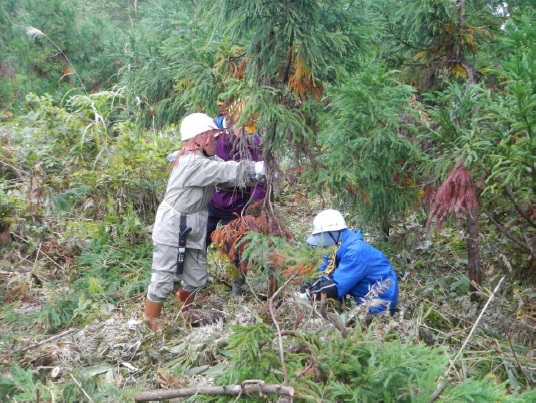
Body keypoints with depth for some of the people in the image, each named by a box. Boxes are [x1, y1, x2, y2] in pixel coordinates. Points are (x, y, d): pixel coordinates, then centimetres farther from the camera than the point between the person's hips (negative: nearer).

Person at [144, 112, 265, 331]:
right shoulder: (193, 163, -24)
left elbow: (229, 174, 1)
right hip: (171, 230, -10)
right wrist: (261, 167, -19)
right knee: (163, 281, -2)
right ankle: (150, 327, 11)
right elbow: (230, 171, -24)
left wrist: (257, 172, -9)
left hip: (192, 231, 10)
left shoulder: (205, 160, 8)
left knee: (196, 278, 16)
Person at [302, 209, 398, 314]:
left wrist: (310, 294, -22)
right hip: (365, 299, 9)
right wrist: (310, 288, -16)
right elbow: (327, 277, 1)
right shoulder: (343, 249, 3)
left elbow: (336, 287, -28)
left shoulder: (355, 251, -25)